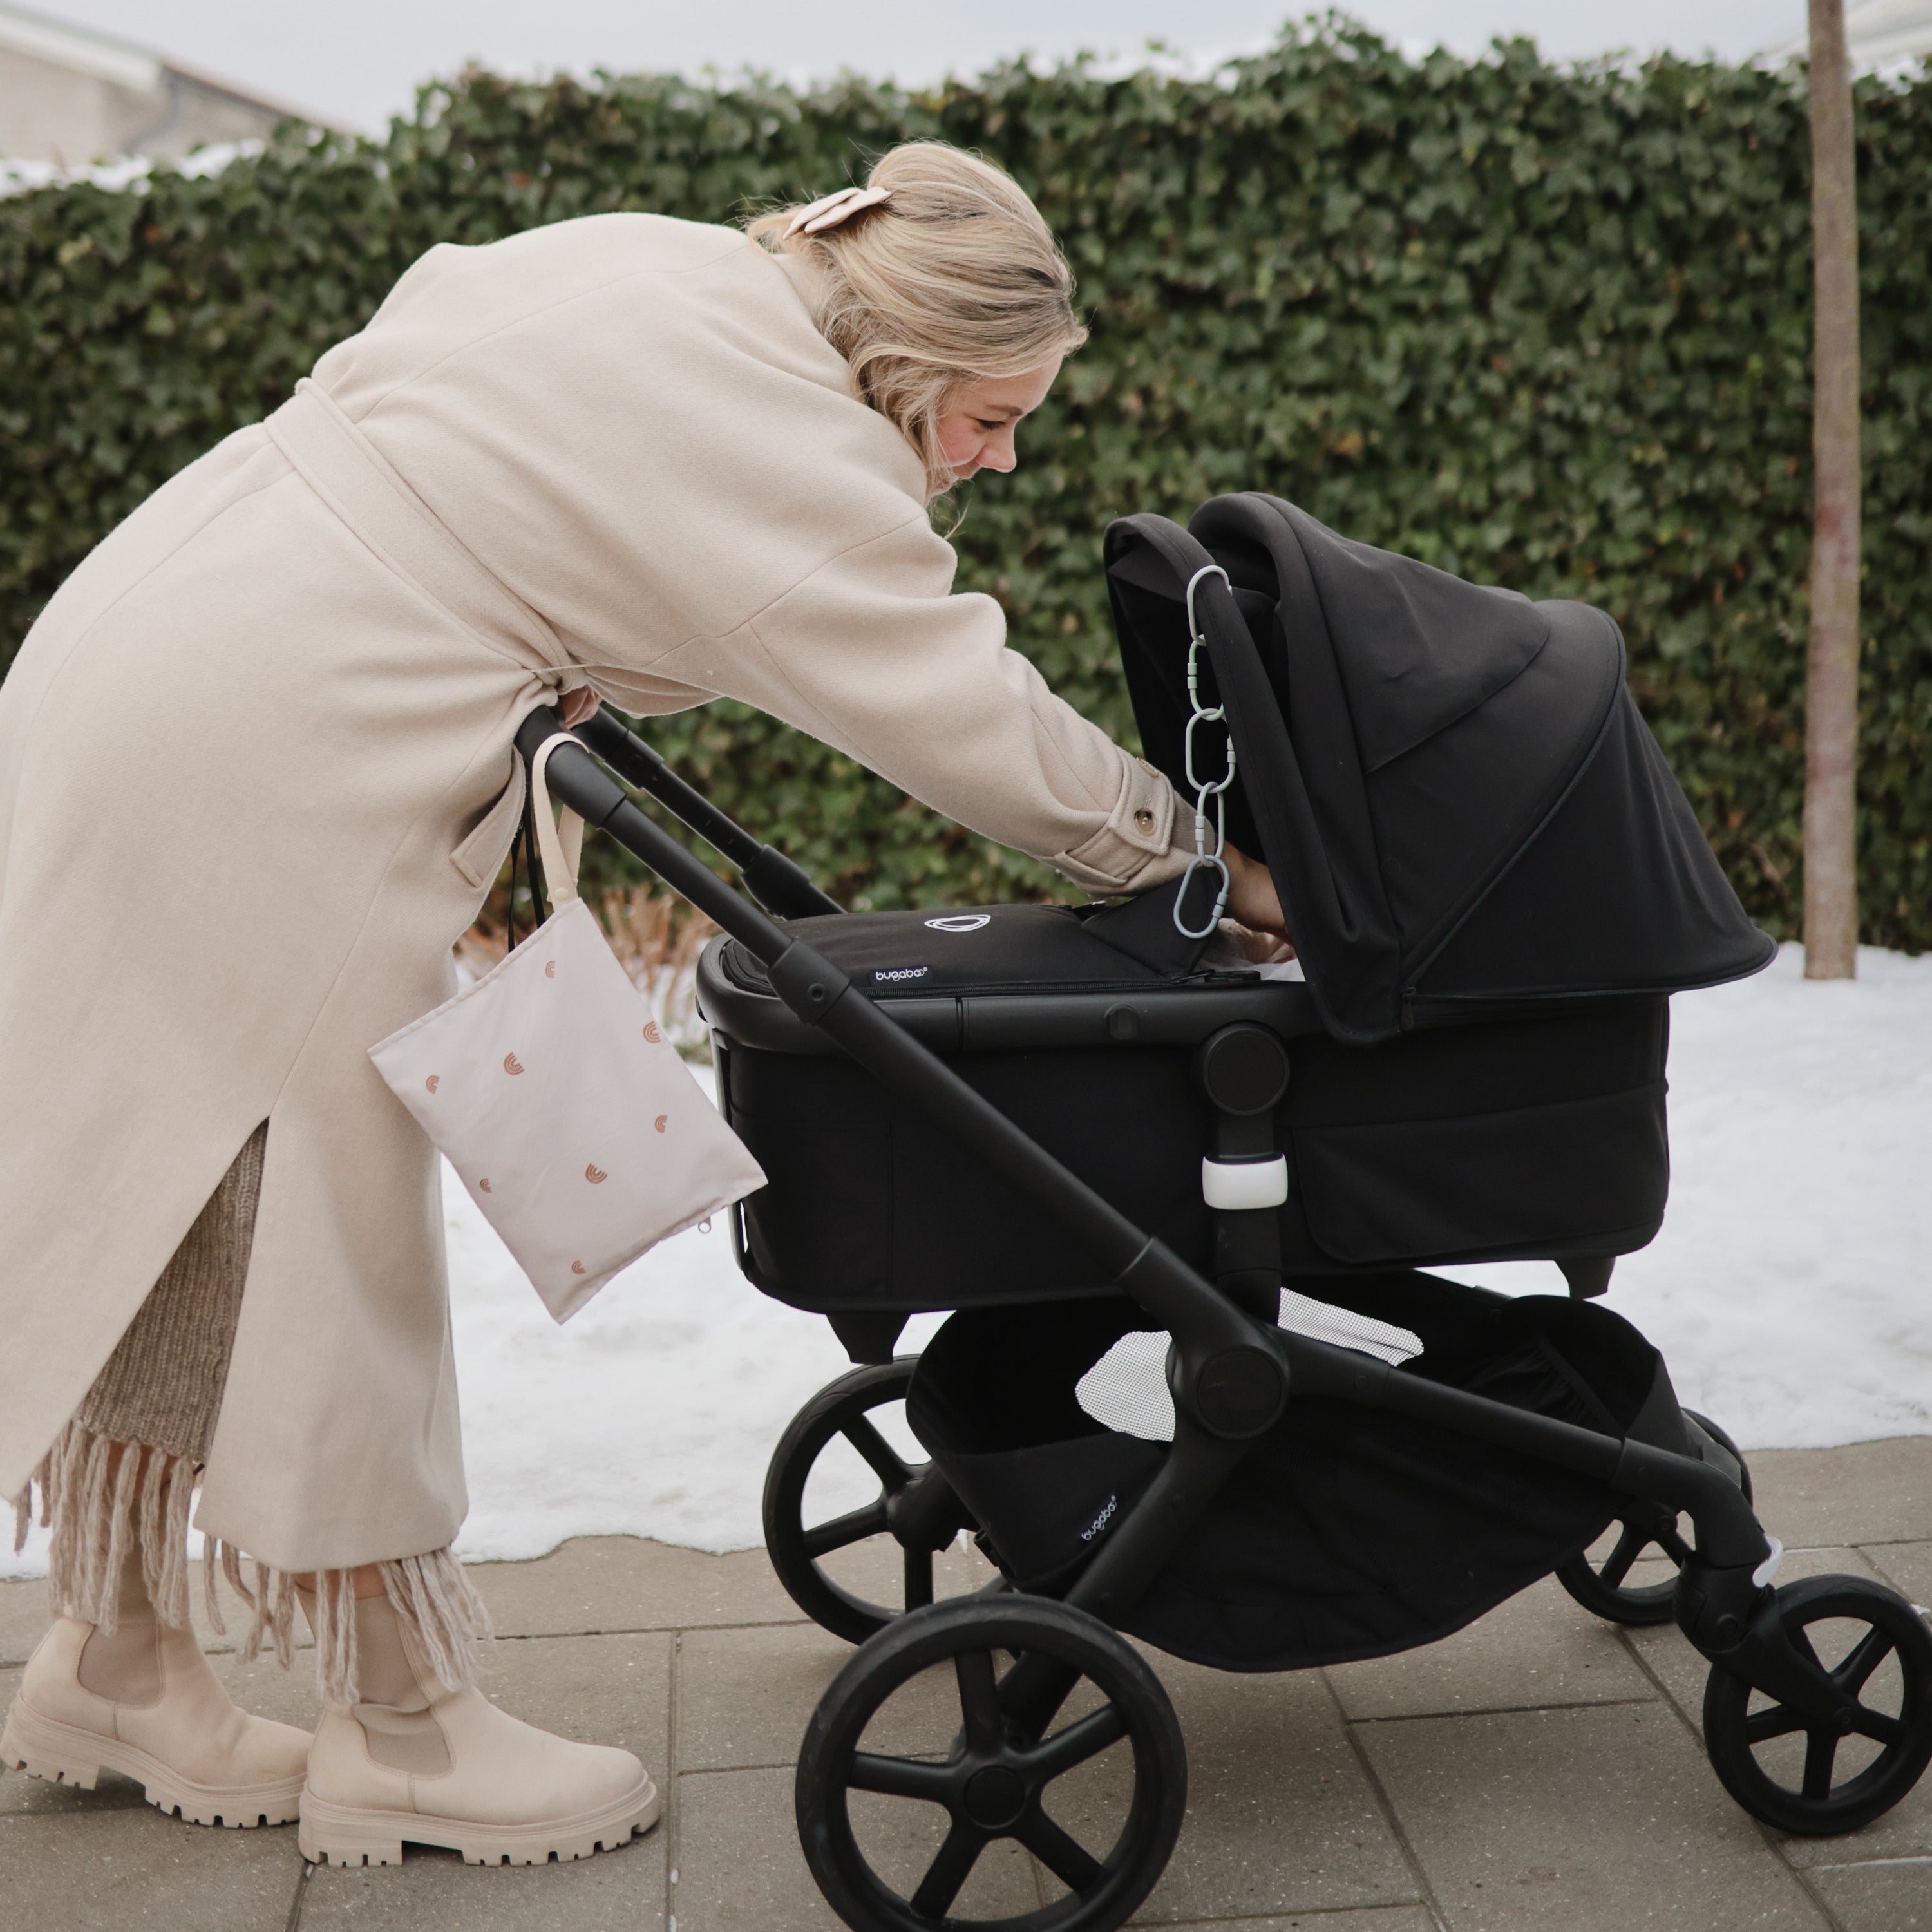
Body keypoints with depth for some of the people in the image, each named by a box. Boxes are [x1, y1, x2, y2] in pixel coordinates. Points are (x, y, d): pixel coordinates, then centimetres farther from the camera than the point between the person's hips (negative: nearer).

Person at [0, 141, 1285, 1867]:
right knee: (327, 1237, 0)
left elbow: (421, 316, 24)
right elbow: (977, 724, -12)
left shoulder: (656, 262, 11)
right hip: (253, 772, -10)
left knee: (168, 1212, 15)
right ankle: (404, 1733, 14)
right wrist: (1213, 860, 1)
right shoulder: (784, 441, -16)